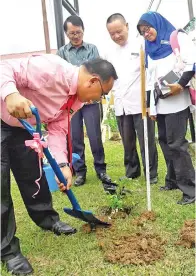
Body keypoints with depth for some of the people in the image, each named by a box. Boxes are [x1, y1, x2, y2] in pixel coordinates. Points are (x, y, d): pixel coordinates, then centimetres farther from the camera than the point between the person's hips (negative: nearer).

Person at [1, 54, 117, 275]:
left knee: (33, 175, 15)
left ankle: (48, 220, 37)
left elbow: (58, 128, -2)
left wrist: (62, 165, -13)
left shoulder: (77, 98, -3)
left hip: (21, 127, 8)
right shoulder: (51, 68, -29)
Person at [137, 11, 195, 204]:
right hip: (160, 103, 7)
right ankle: (173, 180, 21)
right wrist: (151, 106, 15)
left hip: (176, 101, -7)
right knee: (165, 141, 9)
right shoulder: (151, 50, 21)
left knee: (176, 143, -12)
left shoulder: (177, 38, 2)